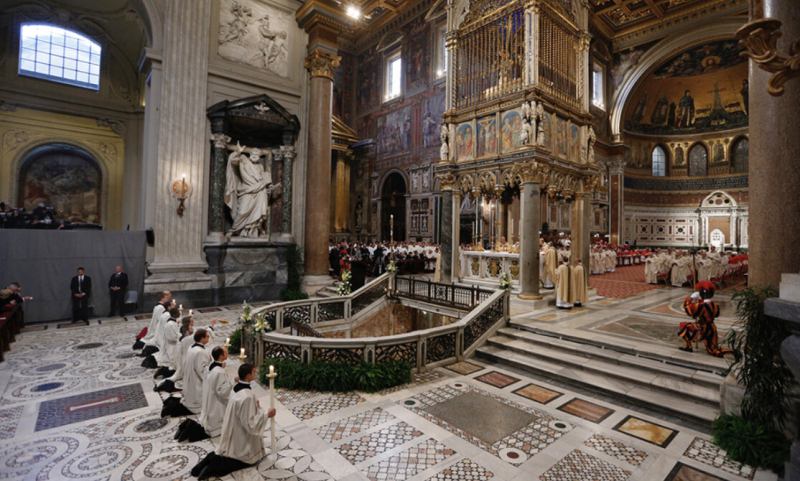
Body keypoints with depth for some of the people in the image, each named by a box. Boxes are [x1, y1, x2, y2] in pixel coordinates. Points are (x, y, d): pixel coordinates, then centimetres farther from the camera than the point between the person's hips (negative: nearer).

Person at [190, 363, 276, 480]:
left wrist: (254, 406, 11)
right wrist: (266, 415, -19)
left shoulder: (237, 388, -5)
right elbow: (250, 424, -27)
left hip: (234, 435, 8)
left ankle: (213, 458, 10)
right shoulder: (247, 396, -32)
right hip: (241, 438, -8)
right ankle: (213, 468, 0)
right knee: (250, 458, 12)